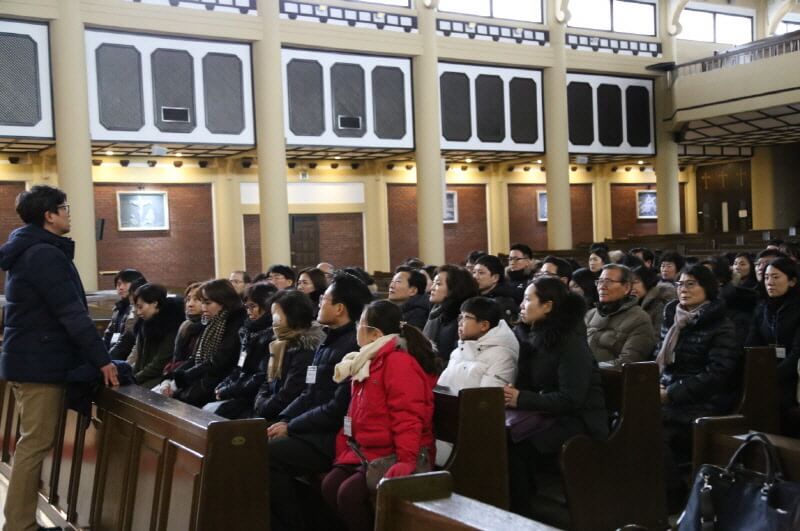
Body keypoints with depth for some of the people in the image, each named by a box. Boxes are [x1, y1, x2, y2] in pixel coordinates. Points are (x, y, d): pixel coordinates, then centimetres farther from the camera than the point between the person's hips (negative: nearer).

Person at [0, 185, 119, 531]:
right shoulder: (45, 254, -17)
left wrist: (91, 357, 20)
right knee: (35, 445, -6)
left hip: (29, 360, 11)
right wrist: (101, 359, -17)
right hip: (39, 364, -11)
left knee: (33, 444, 16)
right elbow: (72, 314, -21)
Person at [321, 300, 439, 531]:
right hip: (367, 450, 9)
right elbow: (359, 412, 20)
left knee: (349, 493, -23)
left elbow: (407, 414, -23)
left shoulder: (399, 361, -16)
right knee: (330, 486, -7)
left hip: (393, 454, -9)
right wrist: (345, 445, 15)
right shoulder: (370, 360, 15)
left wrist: (407, 459, -29)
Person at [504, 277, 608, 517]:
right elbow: (526, 382, 10)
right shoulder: (531, 334, 7)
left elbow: (571, 399, -20)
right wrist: (511, 393, -12)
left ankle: (521, 516, -12)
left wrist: (521, 400, -21)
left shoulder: (571, 342, -15)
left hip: (579, 419, -6)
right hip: (550, 414, 7)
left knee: (517, 448, -28)